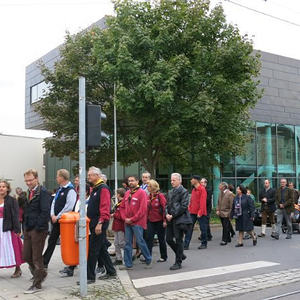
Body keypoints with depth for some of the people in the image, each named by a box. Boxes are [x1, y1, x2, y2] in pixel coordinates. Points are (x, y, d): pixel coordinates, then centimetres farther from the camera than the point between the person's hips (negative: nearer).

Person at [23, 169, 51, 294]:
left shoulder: (43, 192, -14)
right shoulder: (30, 192, 13)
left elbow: (45, 212, -20)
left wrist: (38, 228, -19)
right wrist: (25, 227, 13)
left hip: (38, 230, -8)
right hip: (28, 229, 8)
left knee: (37, 258, 1)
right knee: (26, 256, 12)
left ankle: (37, 284, 13)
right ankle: (40, 273, 35)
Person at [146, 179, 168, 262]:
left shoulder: (160, 196, -12)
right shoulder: (148, 196, 7)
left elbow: (164, 208, -14)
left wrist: (164, 220, -17)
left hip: (159, 221, -5)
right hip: (151, 221, 5)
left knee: (161, 239, 6)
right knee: (149, 238, -2)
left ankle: (164, 257, 19)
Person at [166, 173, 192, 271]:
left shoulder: (184, 192, -7)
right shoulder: (170, 192, 16)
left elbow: (184, 206, -14)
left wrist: (173, 215, -15)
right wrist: (167, 214, -2)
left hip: (179, 220, -7)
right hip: (170, 219, 7)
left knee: (178, 240, -1)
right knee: (169, 239, 8)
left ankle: (178, 263, 9)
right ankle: (181, 255, 28)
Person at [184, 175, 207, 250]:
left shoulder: (202, 189, -10)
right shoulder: (193, 190, 15)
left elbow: (203, 202, -15)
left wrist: (200, 212, -18)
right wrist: (189, 209, 10)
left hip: (200, 213, -7)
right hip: (192, 213, 7)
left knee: (203, 228, 5)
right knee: (189, 228, 1)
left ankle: (204, 244, 18)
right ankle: (186, 245, 1)